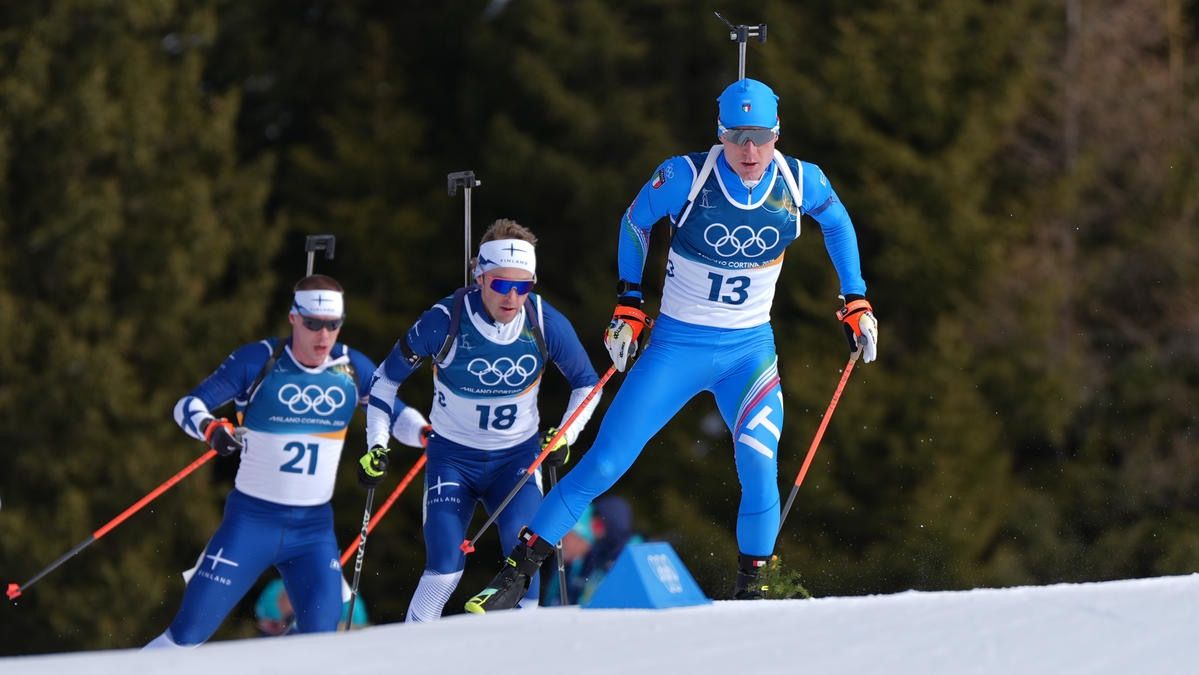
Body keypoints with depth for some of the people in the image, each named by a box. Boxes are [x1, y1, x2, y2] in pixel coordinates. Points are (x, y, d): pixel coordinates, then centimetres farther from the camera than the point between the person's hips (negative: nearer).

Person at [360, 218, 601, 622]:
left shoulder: (546, 324, -15)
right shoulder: (446, 321, -21)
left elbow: (586, 383, 5)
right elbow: (386, 380, -5)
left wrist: (565, 436, -9)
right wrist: (376, 447, -10)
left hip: (518, 456, 2)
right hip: (453, 456, -2)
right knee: (444, 570, -16)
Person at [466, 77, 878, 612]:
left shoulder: (801, 183, -9)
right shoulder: (685, 177, -16)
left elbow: (837, 222, 14)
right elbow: (634, 222, 4)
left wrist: (856, 301, 14)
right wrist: (628, 303, 3)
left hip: (751, 350, 1)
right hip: (677, 345, -1)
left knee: (758, 468, -21)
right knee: (604, 465, -7)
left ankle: (748, 591, -2)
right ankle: (517, 573, 1)